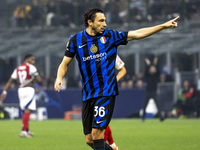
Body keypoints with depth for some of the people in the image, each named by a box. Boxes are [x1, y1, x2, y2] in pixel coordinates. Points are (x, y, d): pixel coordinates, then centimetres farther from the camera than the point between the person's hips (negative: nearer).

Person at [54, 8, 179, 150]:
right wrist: (59, 78, -8)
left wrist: (164, 26, -3)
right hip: (87, 95, 3)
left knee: (97, 134, -16)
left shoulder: (110, 36, 3)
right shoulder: (75, 40, 5)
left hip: (106, 93, -3)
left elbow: (138, 34, 3)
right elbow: (65, 64, 13)